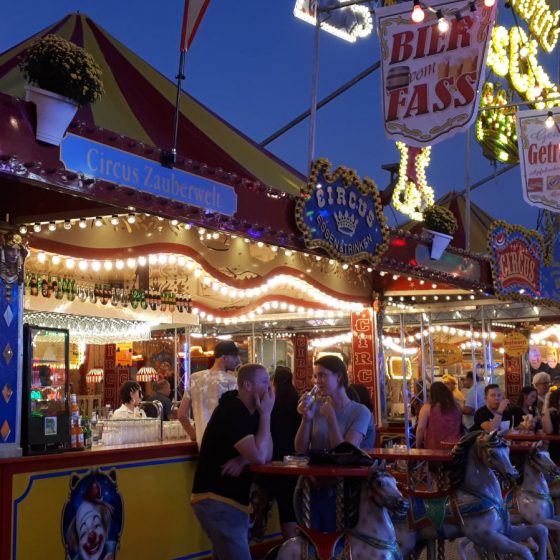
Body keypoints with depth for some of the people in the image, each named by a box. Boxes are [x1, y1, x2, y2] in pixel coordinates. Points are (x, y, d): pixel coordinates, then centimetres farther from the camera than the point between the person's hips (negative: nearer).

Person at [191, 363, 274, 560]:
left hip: (230, 499, 9)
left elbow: (267, 454, 4)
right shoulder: (230, 412, -19)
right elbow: (259, 457, -25)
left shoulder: (252, 412, 9)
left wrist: (243, 460, -17)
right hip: (216, 500, -9)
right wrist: (266, 414, -18)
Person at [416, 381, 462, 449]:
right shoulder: (456, 406, 8)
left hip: (435, 449, -3)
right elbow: (460, 428, 18)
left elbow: (420, 429, -9)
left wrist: (418, 447, -1)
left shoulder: (427, 408, -4)